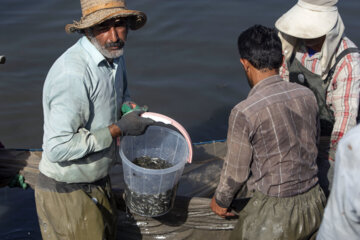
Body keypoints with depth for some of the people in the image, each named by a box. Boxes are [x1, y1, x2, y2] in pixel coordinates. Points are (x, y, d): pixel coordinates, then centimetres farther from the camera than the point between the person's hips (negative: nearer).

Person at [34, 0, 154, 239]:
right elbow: (58, 148, -33)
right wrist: (119, 128, -27)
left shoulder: (114, 54, -1)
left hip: (99, 182, 9)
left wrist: (128, 106, -2)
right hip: (68, 193, -9)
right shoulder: (73, 72, -31)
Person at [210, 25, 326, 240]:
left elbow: (236, 171, -10)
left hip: (273, 211, -5)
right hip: (314, 204, 5)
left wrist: (220, 201, 9)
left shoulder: (244, 113, -20)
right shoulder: (307, 95, -3)